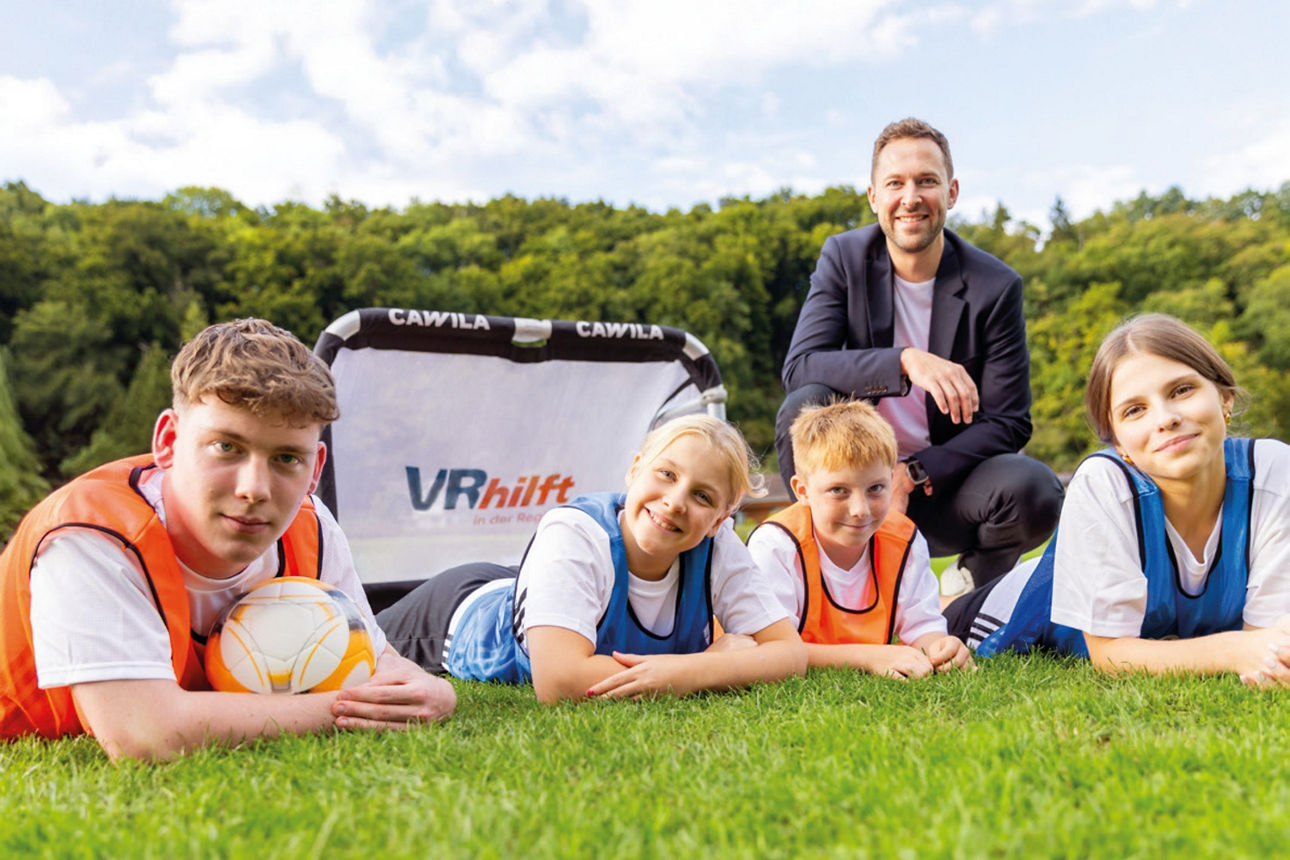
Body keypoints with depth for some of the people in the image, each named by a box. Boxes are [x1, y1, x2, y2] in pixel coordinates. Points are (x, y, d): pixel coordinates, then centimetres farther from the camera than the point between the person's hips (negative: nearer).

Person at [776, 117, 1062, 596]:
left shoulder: (997, 287, -8)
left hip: (943, 480, 0)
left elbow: (1009, 423, -9)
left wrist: (911, 476, -22)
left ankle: (973, 578, 7)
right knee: (804, 406, -29)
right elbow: (799, 366, -19)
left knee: (1036, 492, -28)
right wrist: (905, 360, -35)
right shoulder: (844, 258, -5)